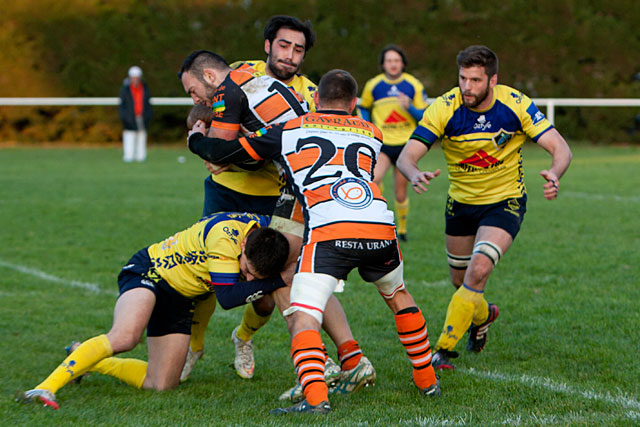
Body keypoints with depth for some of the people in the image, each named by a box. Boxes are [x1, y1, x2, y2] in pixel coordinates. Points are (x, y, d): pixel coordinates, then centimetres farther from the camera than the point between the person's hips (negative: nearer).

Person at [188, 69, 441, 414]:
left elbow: (222, 153, 22)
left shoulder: (288, 131, 20)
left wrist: (197, 138, 44)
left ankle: (314, 397, -28)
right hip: (380, 226, 4)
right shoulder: (371, 134, 28)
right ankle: (427, 381, 38)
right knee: (398, 296, 29)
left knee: (302, 318, -6)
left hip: (328, 230, -4)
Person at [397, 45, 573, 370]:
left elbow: (560, 148, -20)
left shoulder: (516, 105, -20)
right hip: (460, 203, 3)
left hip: (505, 201, -2)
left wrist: (554, 174, -43)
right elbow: (407, 156, -24)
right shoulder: (444, 109, -20)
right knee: (460, 280, 16)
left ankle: (443, 350, -13)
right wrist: (414, 175, -48)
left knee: (478, 272, -23)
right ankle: (482, 316, 52)